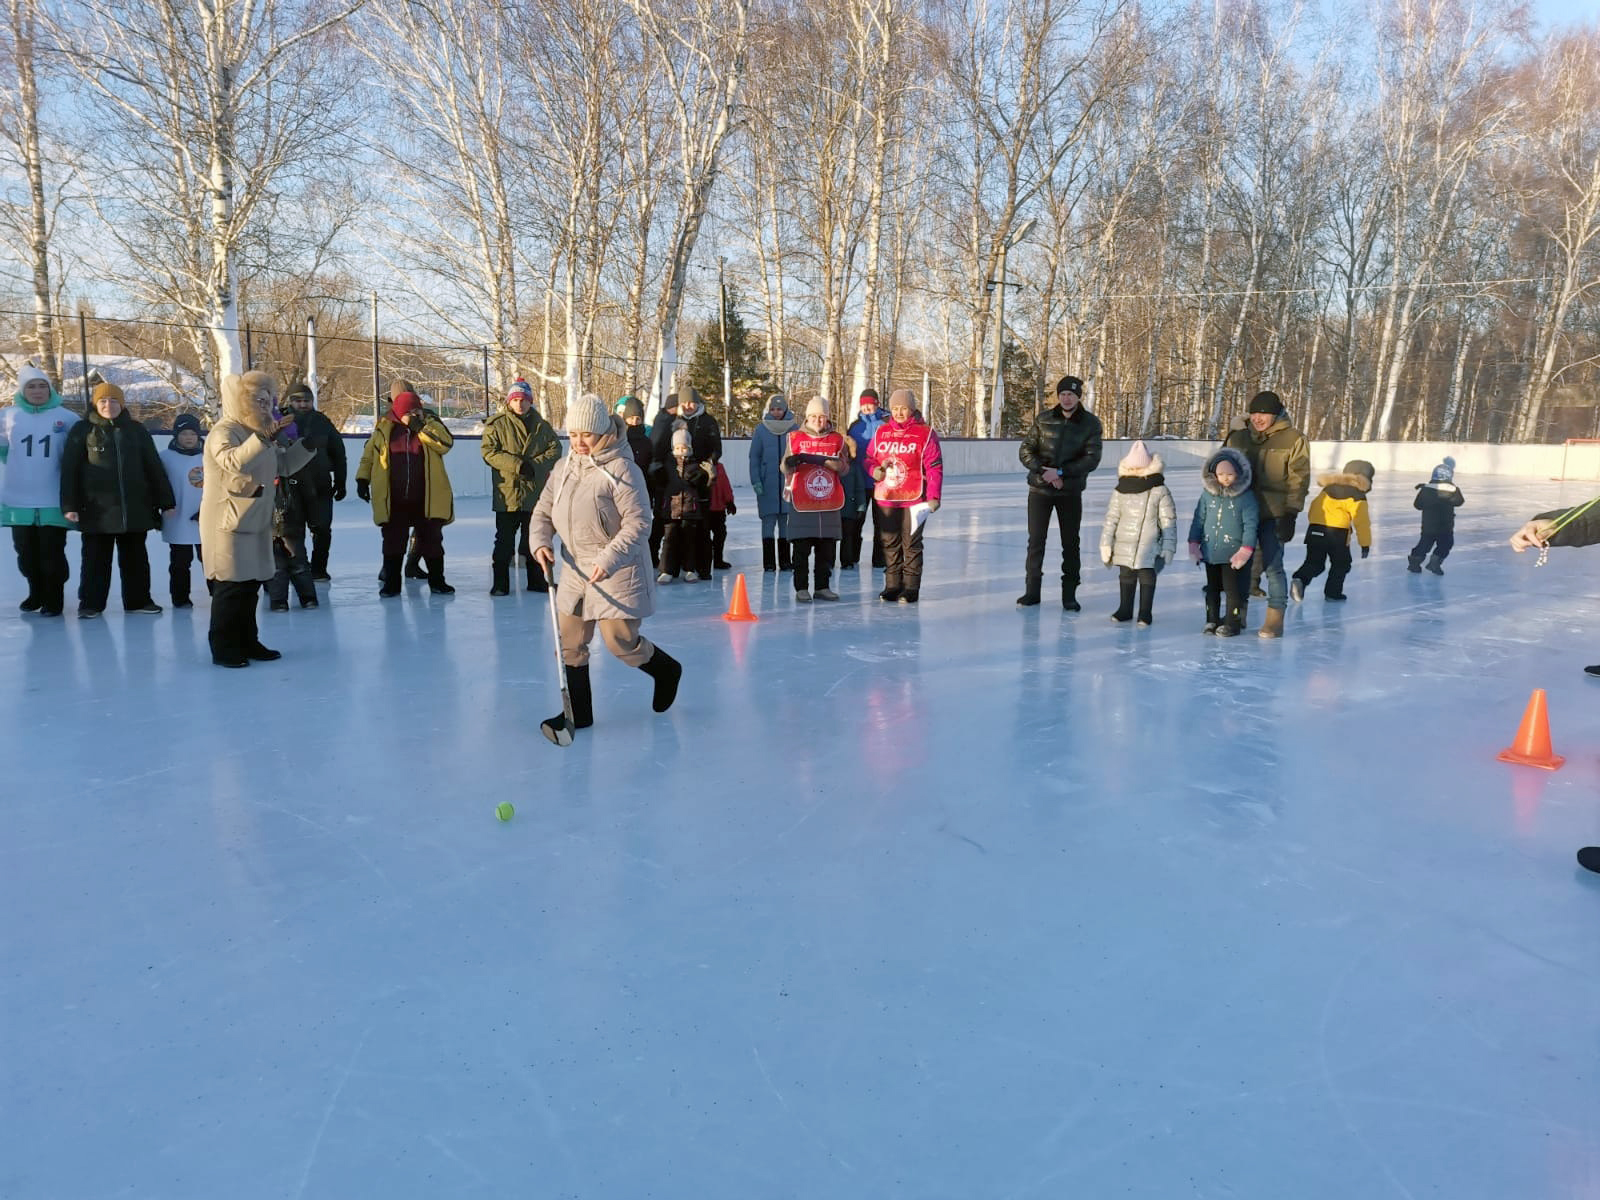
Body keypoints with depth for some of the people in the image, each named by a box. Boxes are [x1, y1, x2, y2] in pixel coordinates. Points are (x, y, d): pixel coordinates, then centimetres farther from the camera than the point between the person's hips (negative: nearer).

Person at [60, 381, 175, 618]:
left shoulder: (137, 430, 8)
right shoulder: (82, 430, 1)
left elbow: (154, 468, 8)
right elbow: (70, 469, -2)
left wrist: (166, 501, 5)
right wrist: (70, 505, -10)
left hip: (135, 508, 2)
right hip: (97, 509, -2)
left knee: (135, 558, 10)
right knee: (96, 559, 4)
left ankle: (138, 600, 20)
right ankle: (90, 603, 12)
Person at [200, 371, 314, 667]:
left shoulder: (260, 433, 14)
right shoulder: (224, 432, -14)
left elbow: (283, 466, 21)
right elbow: (235, 462, -34)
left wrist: (308, 445, 9)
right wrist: (265, 437, -44)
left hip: (256, 522, 9)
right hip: (228, 522, -9)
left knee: (251, 584, 13)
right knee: (230, 586, -5)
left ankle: (248, 642, 22)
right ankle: (223, 648, 3)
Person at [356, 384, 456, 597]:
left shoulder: (429, 422, 1)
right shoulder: (384, 427, 1)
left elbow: (446, 442, -16)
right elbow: (369, 454, 9)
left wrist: (421, 427, -21)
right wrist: (363, 479, 5)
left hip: (426, 498, 0)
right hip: (394, 500, 0)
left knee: (431, 540, 8)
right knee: (393, 542, 7)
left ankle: (437, 581, 21)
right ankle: (391, 583, 18)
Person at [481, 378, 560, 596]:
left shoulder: (541, 425, 7)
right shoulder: (497, 424, -3)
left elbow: (555, 448, 2)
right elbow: (489, 451, -11)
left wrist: (535, 464, -14)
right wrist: (517, 464, -19)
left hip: (536, 493, 3)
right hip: (507, 494, -3)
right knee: (504, 541, 4)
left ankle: (537, 580, 26)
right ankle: (500, 583, 12)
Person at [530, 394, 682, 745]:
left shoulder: (621, 469, -15)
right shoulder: (563, 468, 7)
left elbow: (638, 524, -18)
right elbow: (543, 511, 13)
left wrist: (609, 560, -25)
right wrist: (540, 542, -6)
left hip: (617, 570, -7)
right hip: (575, 569, 7)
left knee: (620, 641, -4)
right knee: (570, 642, 7)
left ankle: (666, 670, 27)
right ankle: (578, 712, 20)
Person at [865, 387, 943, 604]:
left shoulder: (925, 433, -3)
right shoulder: (881, 432, 10)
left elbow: (934, 467, -6)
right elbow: (869, 458, 17)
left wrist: (933, 496, -11)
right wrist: (875, 470, -6)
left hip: (913, 499, -4)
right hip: (885, 499, 4)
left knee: (911, 544, 0)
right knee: (889, 544, 10)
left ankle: (911, 588, 7)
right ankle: (892, 586, 19)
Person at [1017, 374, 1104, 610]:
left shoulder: (1091, 423, -4)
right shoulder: (1043, 419, 0)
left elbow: (1092, 459, -12)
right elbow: (1025, 450, -1)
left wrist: (1060, 472, -21)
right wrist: (1043, 470, -17)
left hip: (1071, 492, -1)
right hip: (1040, 489, 1)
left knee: (1070, 544, 6)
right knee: (1035, 540, 4)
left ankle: (1069, 595, 16)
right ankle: (1031, 591, 15)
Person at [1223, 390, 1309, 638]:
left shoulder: (1293, 439, -3)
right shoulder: (1238, 438, 9)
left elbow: (1299, 480, -5)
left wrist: (1290, 514, -11)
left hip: (1274, 515, -4)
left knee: (1272, 565, -4)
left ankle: (1275, 619, 6)